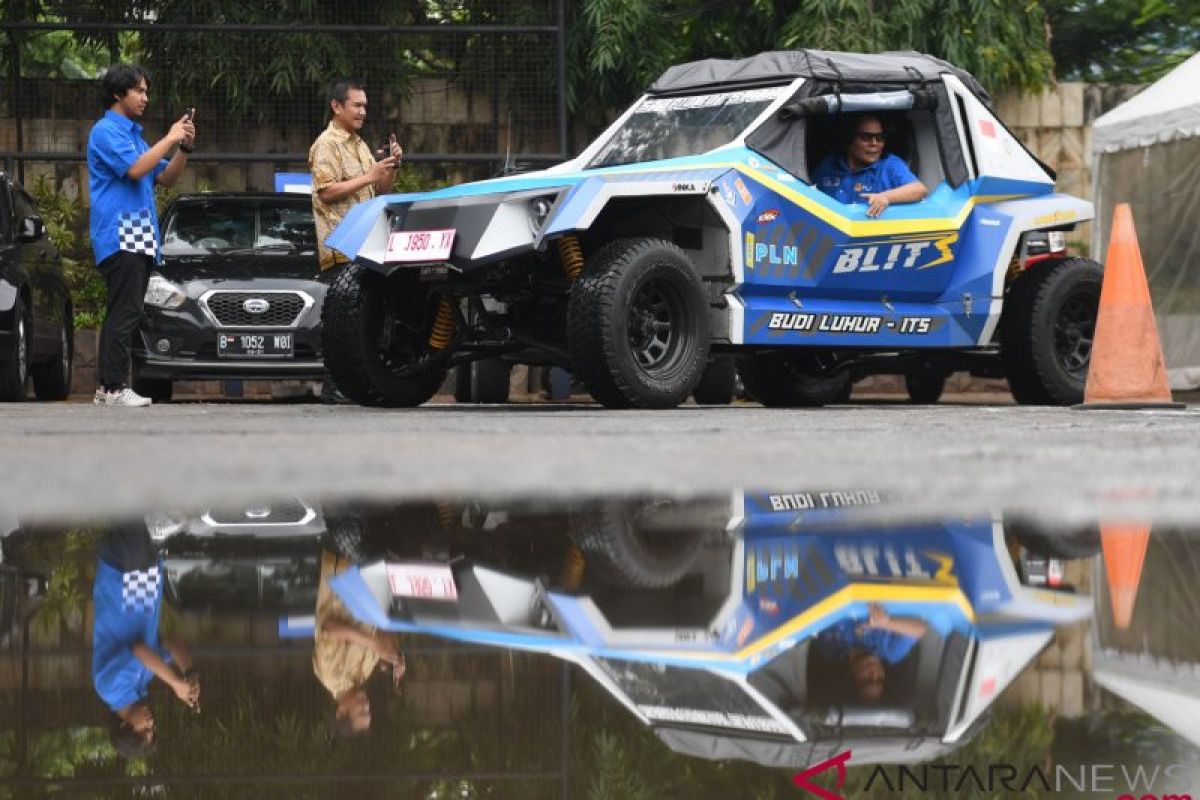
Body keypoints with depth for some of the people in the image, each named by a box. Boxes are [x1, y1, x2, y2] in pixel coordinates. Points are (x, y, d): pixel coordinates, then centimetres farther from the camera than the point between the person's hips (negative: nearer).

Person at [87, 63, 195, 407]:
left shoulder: (133, 134, 23)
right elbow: (134, 169, -19)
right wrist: (170, 139, -13)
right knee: (124, 313, -14)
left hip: (139, 238, 10)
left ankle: (106, 387, 8)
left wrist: (185, 147, 5)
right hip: (120, 235, -10)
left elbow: (165, 177, 20)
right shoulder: (106, 131, -6)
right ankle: (114, 387, -17)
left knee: (122, 314, 8)